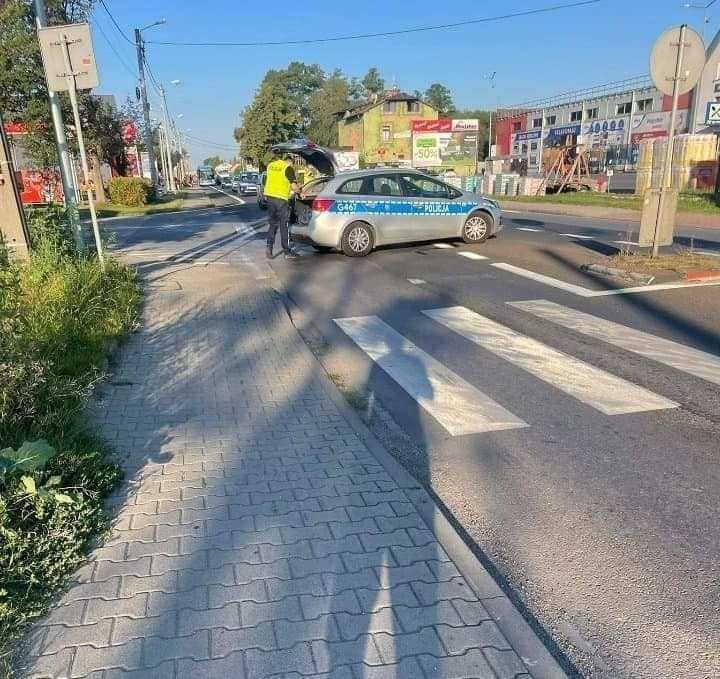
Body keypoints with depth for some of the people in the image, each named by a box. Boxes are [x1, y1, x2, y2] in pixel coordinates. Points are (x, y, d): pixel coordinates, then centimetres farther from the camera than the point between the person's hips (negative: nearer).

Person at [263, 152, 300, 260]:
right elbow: (294, 186, -11)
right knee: (283, 225, 1)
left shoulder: (270, 166, 13)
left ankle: (269, 247, 3)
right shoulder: (288, 168, -6)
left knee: (272, 224, 15)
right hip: (281, 199, -6)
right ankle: (287, 252, 6)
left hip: (269, 196, 6)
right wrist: (299, 191, 8)